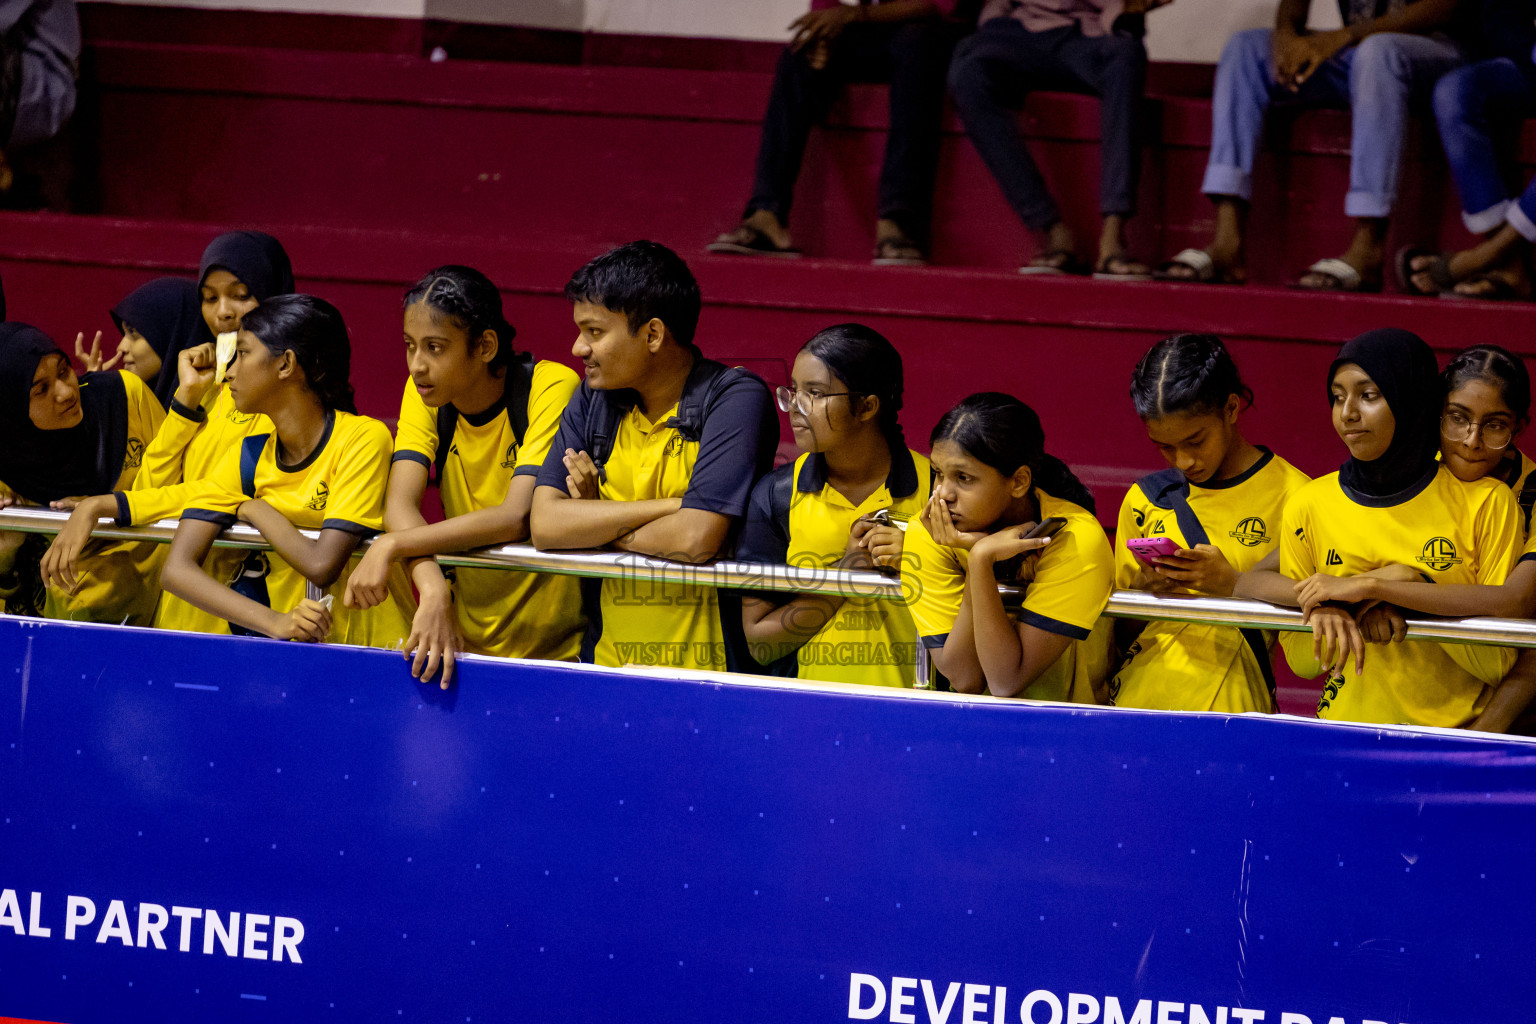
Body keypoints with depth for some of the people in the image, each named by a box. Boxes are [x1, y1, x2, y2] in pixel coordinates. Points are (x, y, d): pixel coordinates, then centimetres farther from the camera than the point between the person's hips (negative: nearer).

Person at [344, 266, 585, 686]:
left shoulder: (551, 389, -15)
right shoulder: (425, 393, 1)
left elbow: (518, 518, -25)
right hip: (469, 644, 5)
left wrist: (391, 547, -27)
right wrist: (433, 588, -30)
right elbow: (399, 506, -11)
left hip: (560, 649, -5)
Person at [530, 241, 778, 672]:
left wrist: (599, 529, -3)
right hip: (607, 664, 5)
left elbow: (697, 539, -19)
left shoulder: (737, 399, -8)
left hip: (712, 669, -5)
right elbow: (545, 524, -3)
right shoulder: (594, 400, 10)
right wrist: (669, 506, -11)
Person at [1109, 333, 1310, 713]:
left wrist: (1233, 586, -11)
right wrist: (1143, 591, -3)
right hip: (1136, 702, 3)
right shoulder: (1145, 500, 13)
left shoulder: (1290, 495, 2)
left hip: (1229, 708, -3)